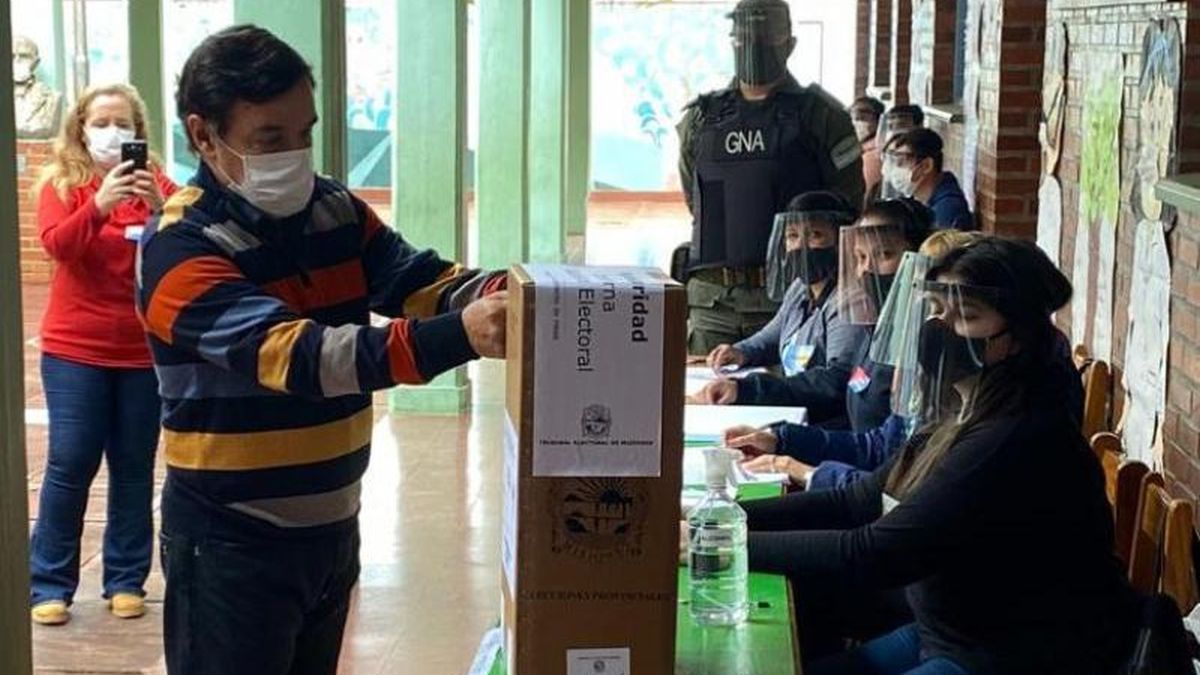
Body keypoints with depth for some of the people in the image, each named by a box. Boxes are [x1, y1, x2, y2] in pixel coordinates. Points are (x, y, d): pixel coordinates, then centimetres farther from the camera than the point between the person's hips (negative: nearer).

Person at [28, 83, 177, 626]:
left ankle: (126, 580, 16)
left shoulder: (156, 183, 2)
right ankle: (49, 584, 8)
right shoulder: (60, 182, 1)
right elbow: (56, 244, -17)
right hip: (75, 350, -1)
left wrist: (160, 209, -27)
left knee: (134, 468, 5)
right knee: (70, 464, -2)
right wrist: (99, 203, -32)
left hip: (144, 351, 1)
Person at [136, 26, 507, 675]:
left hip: (332, 526, 7)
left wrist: (506, 297, -28)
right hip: (232, 543, -6)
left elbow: (427, 284, -4)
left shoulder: (337, 212, 3)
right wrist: (457, 336, -41)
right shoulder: (180, 249, -19)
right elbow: (293, 354, -32)